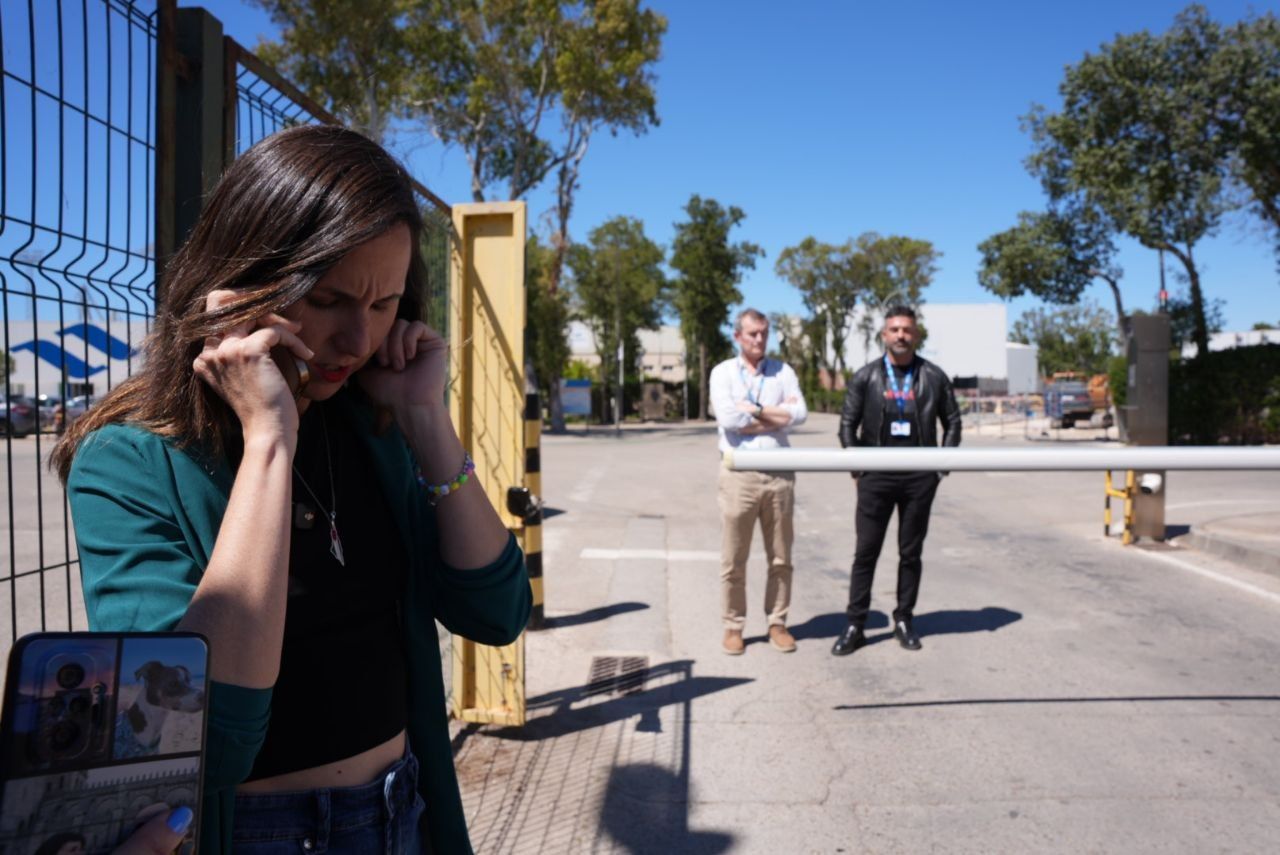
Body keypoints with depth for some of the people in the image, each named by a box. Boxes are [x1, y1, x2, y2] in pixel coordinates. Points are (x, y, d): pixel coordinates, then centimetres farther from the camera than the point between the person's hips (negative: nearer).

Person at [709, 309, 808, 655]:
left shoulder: (783, 371, 10)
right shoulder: (723, 373, 4)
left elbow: (799, 414, -5)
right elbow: (728, 419, -12)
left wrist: (754, 411, -8)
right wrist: (777, 412, -6)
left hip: (779, 472, 2)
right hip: (739, 473, -2)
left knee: (780, 557, 9)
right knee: (733, 559, 3)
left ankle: (777, 623, 21)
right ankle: (733, 626, 15)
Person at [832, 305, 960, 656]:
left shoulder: (933, 377, 4)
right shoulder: (865, 376, 2)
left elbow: (952, 421, 10)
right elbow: (848, 423, 4)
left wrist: (942, 465, 2)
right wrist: (856, 467, -1)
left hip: (919, 478, 1)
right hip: (876, 476, -1)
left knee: (911, 553, 9)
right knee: (865, 552, 1)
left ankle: (904, 621, 21)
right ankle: (855, 626, 8)